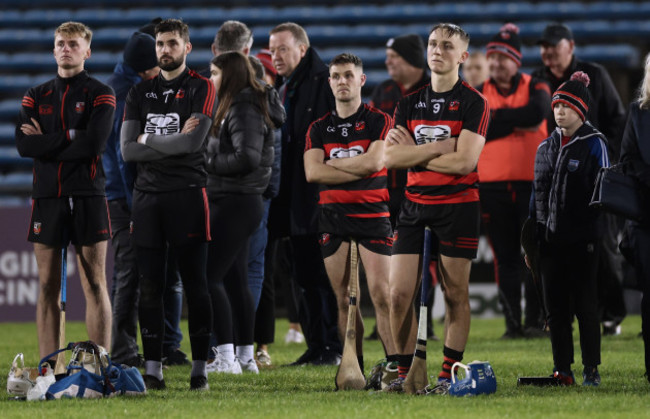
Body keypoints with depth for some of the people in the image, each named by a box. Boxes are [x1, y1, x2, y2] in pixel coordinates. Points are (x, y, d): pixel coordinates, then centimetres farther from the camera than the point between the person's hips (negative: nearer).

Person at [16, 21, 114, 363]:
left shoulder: (100, 94, 3)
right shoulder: (36, 97, 14)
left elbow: (94, 143, -12)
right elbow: (23, 145, -2)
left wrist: (46, 142, -5)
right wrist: (71, 137, -9)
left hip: (87, 196, -3)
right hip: (46, 197, 3)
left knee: (94, 284, -3)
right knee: (48, 286, 2)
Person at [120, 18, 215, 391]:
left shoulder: (201, 89, 0)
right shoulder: (140, 93, 14)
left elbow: (192, 142, -13)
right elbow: (128, 149, 4)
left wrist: (148, 140, -3)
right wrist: (172, 143, -6)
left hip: (187, 194, -4)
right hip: (148, 194, 4)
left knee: (195, 283, -3)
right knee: (150, 285, 2)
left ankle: (200, 367, 1)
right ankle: (153, 368, 6)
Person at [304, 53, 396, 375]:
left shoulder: (379, 121, 3)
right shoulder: (318, 128, 12)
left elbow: (375, 161, -13)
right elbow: (312, 172, -3)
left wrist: (332, 163, -3)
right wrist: (359, 170, -8)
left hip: (372, 214, -3)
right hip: (333, 216, 3)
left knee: (381, 294, -11)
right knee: (343, 298, 3)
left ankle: (394, 366, -11)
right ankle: (354, 369, 8)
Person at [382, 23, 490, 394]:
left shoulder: (474, 103, -3)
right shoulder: (410, 103, 12)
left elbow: (465, 161, -15)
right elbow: (390, 157, -1)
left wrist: (414, 153, -7)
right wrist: (439, 147, -12)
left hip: (458, 206, -4)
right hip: (414, 206, 4)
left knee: (456, 294, 0)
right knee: (399, 293, -2)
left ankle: (449, 376, 6)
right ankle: (403, 373, 8)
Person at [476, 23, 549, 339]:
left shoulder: (535, 88, 4)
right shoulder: (478, 95, 8)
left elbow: (538, 112, -18)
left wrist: (498, 116, -9)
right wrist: (518, 121, -9)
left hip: (532, 181, -1)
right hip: (492, 185, 2)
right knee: (505, 256, 3)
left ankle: (536, 321, 4)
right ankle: (512, 322, 7)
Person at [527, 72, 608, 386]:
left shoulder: (594, 145, -2)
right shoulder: (546, 148, 14)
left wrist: (593, 230, -15)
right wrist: (531, 239, 14)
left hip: (582, 240, -5)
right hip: (550, 239, 5)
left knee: (584, 304, -2)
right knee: (555, 306, 5)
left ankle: (592, 369, 4)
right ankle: (562, 369, 10)